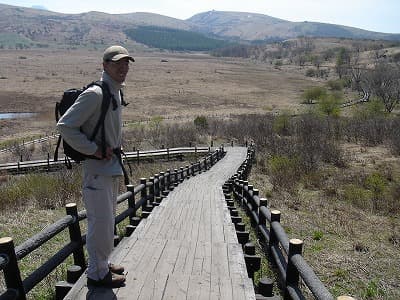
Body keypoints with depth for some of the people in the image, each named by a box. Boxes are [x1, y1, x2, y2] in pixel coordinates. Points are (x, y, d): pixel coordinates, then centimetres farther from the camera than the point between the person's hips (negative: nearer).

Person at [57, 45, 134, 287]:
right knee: (101, 221, -1)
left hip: (112, 166, 10)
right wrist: (94, 150, -19)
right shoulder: (95, 94, -18)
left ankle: (102, 264, 37)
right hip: (97, 168, -10)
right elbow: (65, 126, -21)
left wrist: (115, 147, 11)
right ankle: (97, 273, 18)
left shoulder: (117, 92, 11)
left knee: (107, 219, 20)